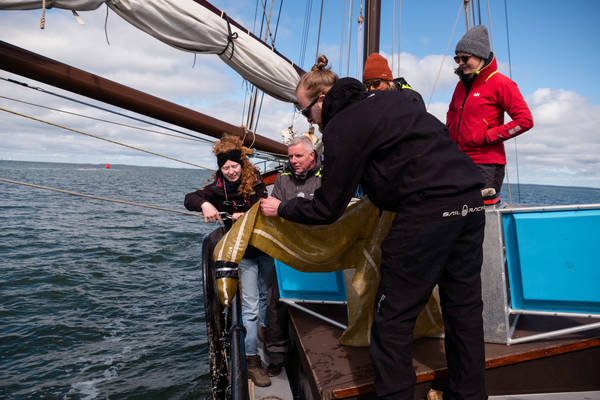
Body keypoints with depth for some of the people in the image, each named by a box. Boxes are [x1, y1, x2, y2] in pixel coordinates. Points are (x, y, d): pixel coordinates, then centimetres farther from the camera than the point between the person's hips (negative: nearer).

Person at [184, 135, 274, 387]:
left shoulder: (255, 181, -3)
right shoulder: (218, 189, -9)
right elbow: (189, 199, -18)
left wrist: (247, 215, -28)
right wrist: (204, 204, -40)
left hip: (264, 246, 4)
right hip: (243, 253, -3)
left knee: (265, 295, 21)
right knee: (250, 306, -7)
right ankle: (251, 361, 2)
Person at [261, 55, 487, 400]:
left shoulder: (341, 127, -3)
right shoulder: (392, 98, 21)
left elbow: (327, 210, -1)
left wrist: (281, 208, 16)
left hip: (429, 207, -9)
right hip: (471, 198, 9)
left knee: (392, 318, 2)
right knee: (464, 306, 17)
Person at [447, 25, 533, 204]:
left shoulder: (499, 83, -5)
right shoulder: (462, 84, 15)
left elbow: (525, 120, -9)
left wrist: (488, 136, -11)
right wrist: (451, 131, 16)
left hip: (487, 164, -7)